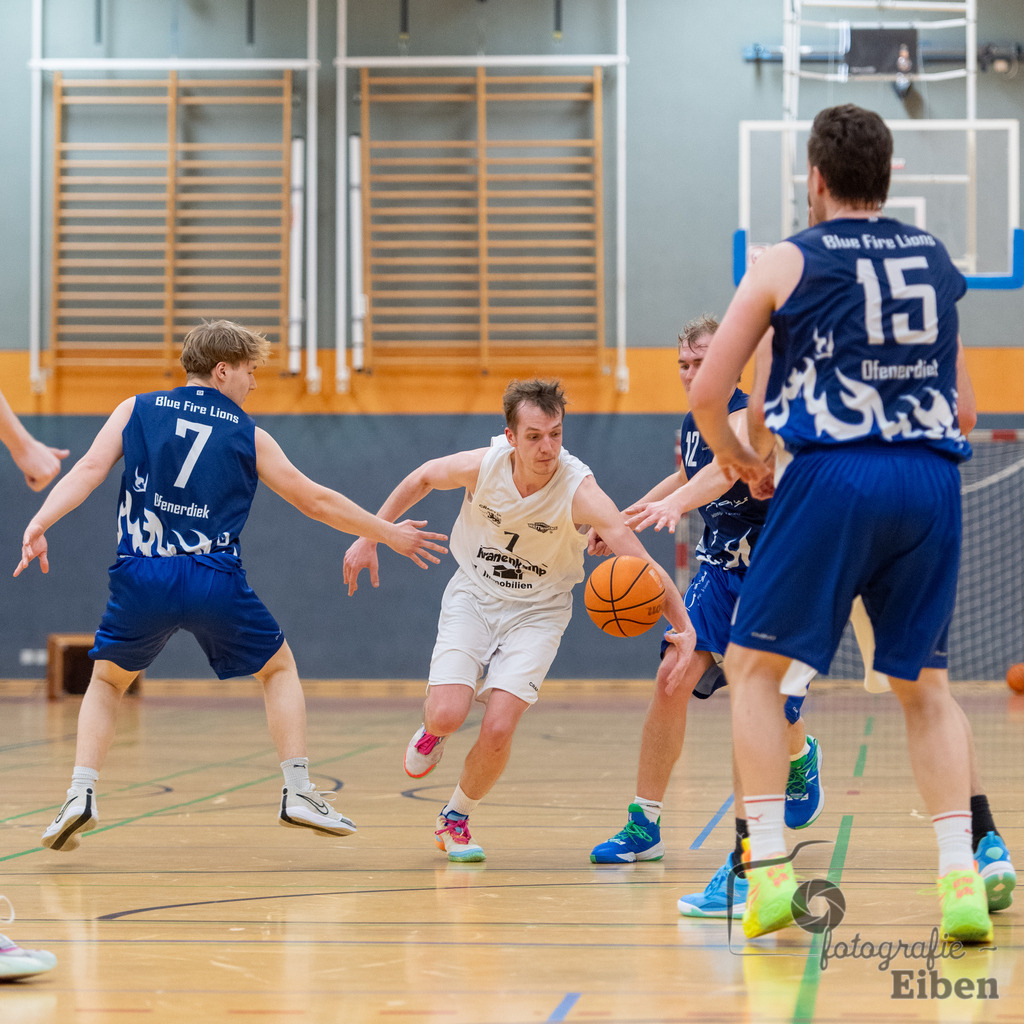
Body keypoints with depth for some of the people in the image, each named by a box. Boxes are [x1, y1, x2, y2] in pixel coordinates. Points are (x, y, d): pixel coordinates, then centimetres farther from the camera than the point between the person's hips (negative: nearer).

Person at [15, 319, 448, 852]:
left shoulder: (136, 411, 13)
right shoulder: (248, 436, 11)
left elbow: (88, 471, -2)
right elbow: (317, 501, 16)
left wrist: (39, 524, -10)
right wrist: (388, 534, 26)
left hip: (141, 578, 1)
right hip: (215, 580, -1)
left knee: (107, 681, 22)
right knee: (279, 667, 21)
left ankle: (80, 794, 3)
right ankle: (299, 792, 11)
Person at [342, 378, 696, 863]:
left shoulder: (580, 491, -29)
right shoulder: (481, 466, -22)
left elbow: (643, 563, -34)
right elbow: (420, 479, 1)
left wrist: (684, 626, -48)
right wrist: (370, 537, 5)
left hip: (537, 611, -1)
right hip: (473, 596, 1)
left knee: (498, 730, -16)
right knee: (448, 714, -19)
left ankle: (455, 819, 14)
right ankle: (434, 730, 22)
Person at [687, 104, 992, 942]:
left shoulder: (788, 262, 6)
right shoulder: (936, 258, 18)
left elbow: (707, 393, 5)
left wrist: (737, 460, 22)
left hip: (834, 474, -4)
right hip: (933, 480, 4)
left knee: (755, 666, 9)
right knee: (925, 684, 14)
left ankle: (769, 865, -1)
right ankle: (962, 874, 0)